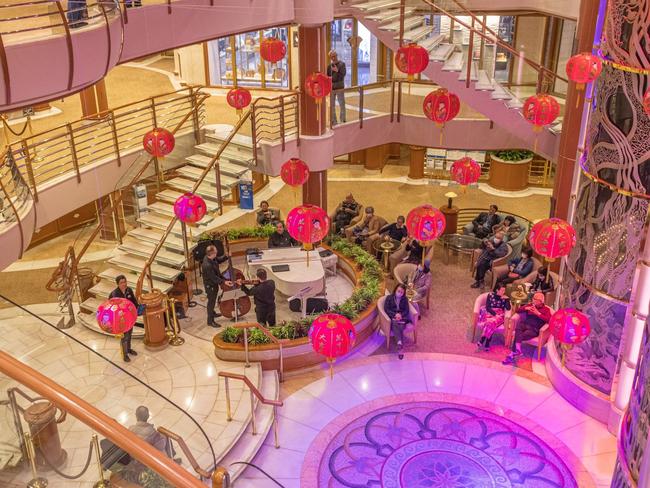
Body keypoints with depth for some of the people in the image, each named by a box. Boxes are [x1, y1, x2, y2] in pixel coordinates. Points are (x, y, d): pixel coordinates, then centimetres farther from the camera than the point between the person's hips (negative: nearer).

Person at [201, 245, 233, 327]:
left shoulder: (210, 258, -11)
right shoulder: (207, 265, -39)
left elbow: (218, 261, 11)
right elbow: (214, 278, -31)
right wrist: (224, 282, -31)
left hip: (214, 283, 9)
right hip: (210, 285, -9)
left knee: (213, 300, 30)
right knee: (211, 301, 7)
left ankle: (213, 313, 53)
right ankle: (210, 321, 24)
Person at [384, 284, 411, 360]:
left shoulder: (405, 299, 17)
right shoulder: (389, 298, 11)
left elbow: (406, 310, 9)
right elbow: (386, 309, 1)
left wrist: (400, 315, -12)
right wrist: (395, 315, -13)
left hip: (402, 317, 2)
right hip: (392, 317, -2)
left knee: (401, 327, -33)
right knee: (394, 323, -38)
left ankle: (399, 347, -46)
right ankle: (399, 343, -61)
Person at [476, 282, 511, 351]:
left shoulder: (504, 297, 8)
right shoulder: (490, 295, 3)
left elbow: (508, 308, -2)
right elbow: (487, 307, -3)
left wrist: (507, 299, -11)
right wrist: (495, 314, -16)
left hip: (499, 315, 0)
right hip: (489, 313, 0)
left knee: (492, 322, -33)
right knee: (490, 322, -34)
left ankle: (481, 341, -31)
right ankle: (487, 344, -34)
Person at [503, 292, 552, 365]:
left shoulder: (546, 309, 10)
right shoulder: (530, 305, 21)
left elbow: (549, 320, -7)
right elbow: (518, 310, 21)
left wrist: (538, 313, -12)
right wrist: (526, 308, 2)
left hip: (534, 329, -3)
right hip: (525, 325, 3)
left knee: (518, 335, -30)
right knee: (518, 327, -36)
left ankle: (512, 355, -31)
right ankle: (518, 349, -45)